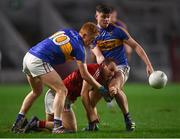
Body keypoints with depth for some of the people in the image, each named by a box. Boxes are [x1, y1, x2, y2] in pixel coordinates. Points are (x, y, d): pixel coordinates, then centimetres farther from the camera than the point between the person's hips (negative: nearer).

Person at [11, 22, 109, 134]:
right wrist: (100, 88, 5)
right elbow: (84, 75, -4)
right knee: (62, 90, -4)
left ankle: (18, 122, 24)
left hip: (28, 56, 9)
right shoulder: (78, 47, -6)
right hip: (38, 61, -9)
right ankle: (57, 126, -13)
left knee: (37, 91, 27)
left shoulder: (68, 31, 14)